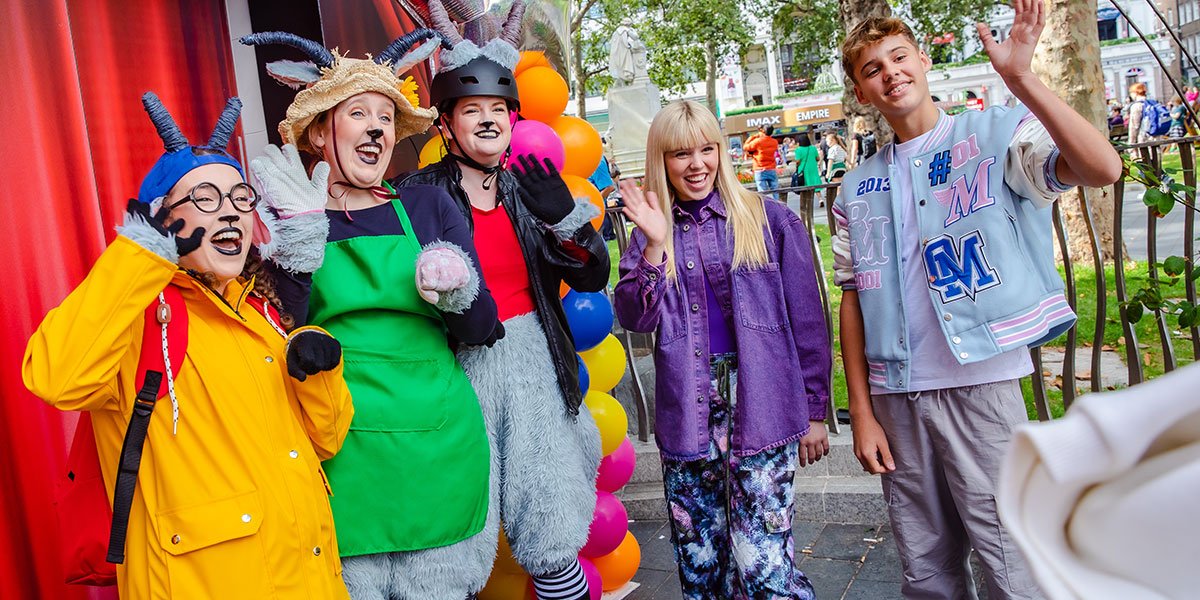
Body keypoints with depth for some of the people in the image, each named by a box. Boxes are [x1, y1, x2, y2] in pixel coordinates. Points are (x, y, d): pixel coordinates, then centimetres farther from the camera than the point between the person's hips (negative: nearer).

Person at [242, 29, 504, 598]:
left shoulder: (428, 205, 4)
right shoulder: (287, 217, 2)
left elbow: (483, 331, 4)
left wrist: (458, 297, -17)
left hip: (440, 443, 2)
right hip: (343, 453, -1)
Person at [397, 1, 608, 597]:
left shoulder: (529, 189, 6)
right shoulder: (421, 194, -4)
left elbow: (594, 278, 4)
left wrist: (562, 212, -12)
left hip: (532, 366, 2)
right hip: (458, 369, -2)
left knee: (551, 539, 1)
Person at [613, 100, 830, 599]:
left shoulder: (769, 220, 3)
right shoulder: (652, 231, 10)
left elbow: (806, 320, 4)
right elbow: (635, 319, -2)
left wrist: (814, 410, 4)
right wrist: (655, 246, -13)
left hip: (761, 407, -2)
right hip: (688, 414, 3)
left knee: (759, 560, -9)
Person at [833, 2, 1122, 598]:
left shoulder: (997, 135, 0)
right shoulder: (857, 190, 10)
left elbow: (1102, 168, -18)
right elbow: (852, 301, 9)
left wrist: (1019, 77, -26)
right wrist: (861, 412, 5)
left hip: (980, 385, -3)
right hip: (894, 396, 4)